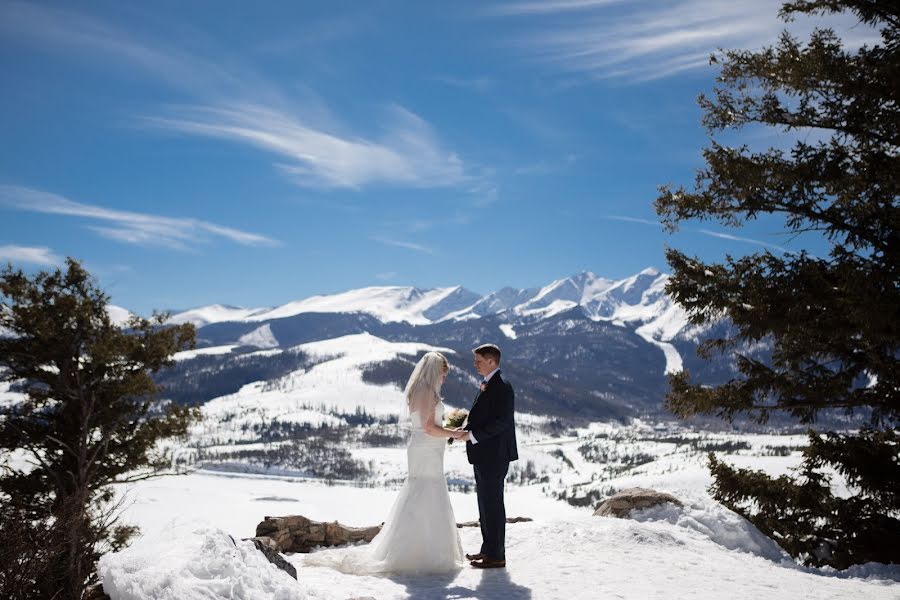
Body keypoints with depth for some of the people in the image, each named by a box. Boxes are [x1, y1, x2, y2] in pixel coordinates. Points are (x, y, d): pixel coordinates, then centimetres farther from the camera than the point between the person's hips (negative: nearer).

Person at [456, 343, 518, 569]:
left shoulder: (501, 387, -16)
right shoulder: (488, 385, 15)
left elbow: (501, 422, -22)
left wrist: (472, 435, -20)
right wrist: (467, 426, 4)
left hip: (493, 456, -10)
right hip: (484, 456, 10)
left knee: (493, 504, -2)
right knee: (486, 503, 17)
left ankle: (496, 555, 6)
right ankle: (488, 549, 27)